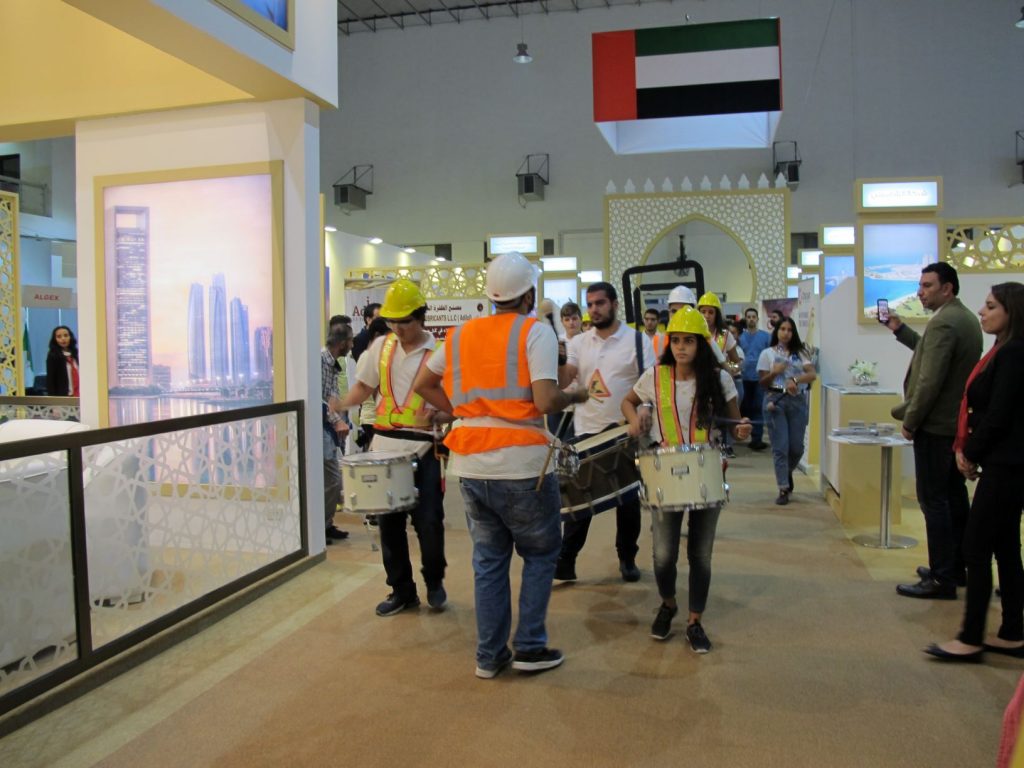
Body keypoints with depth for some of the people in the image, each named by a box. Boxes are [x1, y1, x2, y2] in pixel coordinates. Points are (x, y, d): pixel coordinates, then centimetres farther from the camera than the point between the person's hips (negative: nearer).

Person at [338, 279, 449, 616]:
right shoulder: (380, 346, 6)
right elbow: (363, 388, 14)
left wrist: (436, 417, -24)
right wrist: (341, 405, -4)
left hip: (423, 450, -4)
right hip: (384, 447, 4)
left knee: (429, 523, 0)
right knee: (389, 523, 9)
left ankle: (434, 583, 26)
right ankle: (401, 590, 25)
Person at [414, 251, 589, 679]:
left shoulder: (460, 334, 10)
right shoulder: (535, 331, -6)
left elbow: (422, 384, 15)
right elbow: (545, 402, -16)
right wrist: (575, 397, 3)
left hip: (470, 465, 5)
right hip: (521, 465, -5)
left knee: (488, 559, 17)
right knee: (540, 554, 16)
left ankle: (489, 655, 23)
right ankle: (530, 648, 18)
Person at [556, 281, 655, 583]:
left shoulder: (638, 340, -5)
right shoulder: (578, 343, 4)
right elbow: (562, 382, -6)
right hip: (586, 431, 2)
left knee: (627, 499, 9)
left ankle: (627, 558, 25)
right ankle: (565, 560, 11)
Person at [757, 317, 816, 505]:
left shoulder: (800, 353, 11)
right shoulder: (767, 353, 7)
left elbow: (812, 375, -3)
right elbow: (762, 383, 6)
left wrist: (795, 380, -22)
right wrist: (774, 372, -13)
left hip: (798, 400, 2)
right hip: (775, 400, -2)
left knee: (797, 447, 4)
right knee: (780, 446, -4)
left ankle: (787, 472, 35)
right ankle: (783, 489, 1)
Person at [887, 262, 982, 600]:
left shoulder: (943, 323, -20)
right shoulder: (967, 319, 12)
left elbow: (930, 380, -24)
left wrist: (910, 421, -14)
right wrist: (900, 330, 20)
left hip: (936, 425, -10)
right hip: (959, 423, 10)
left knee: (933, 500, -5)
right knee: (955, 496, 17)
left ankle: (942, 579, 0)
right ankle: (956, 567, 28)